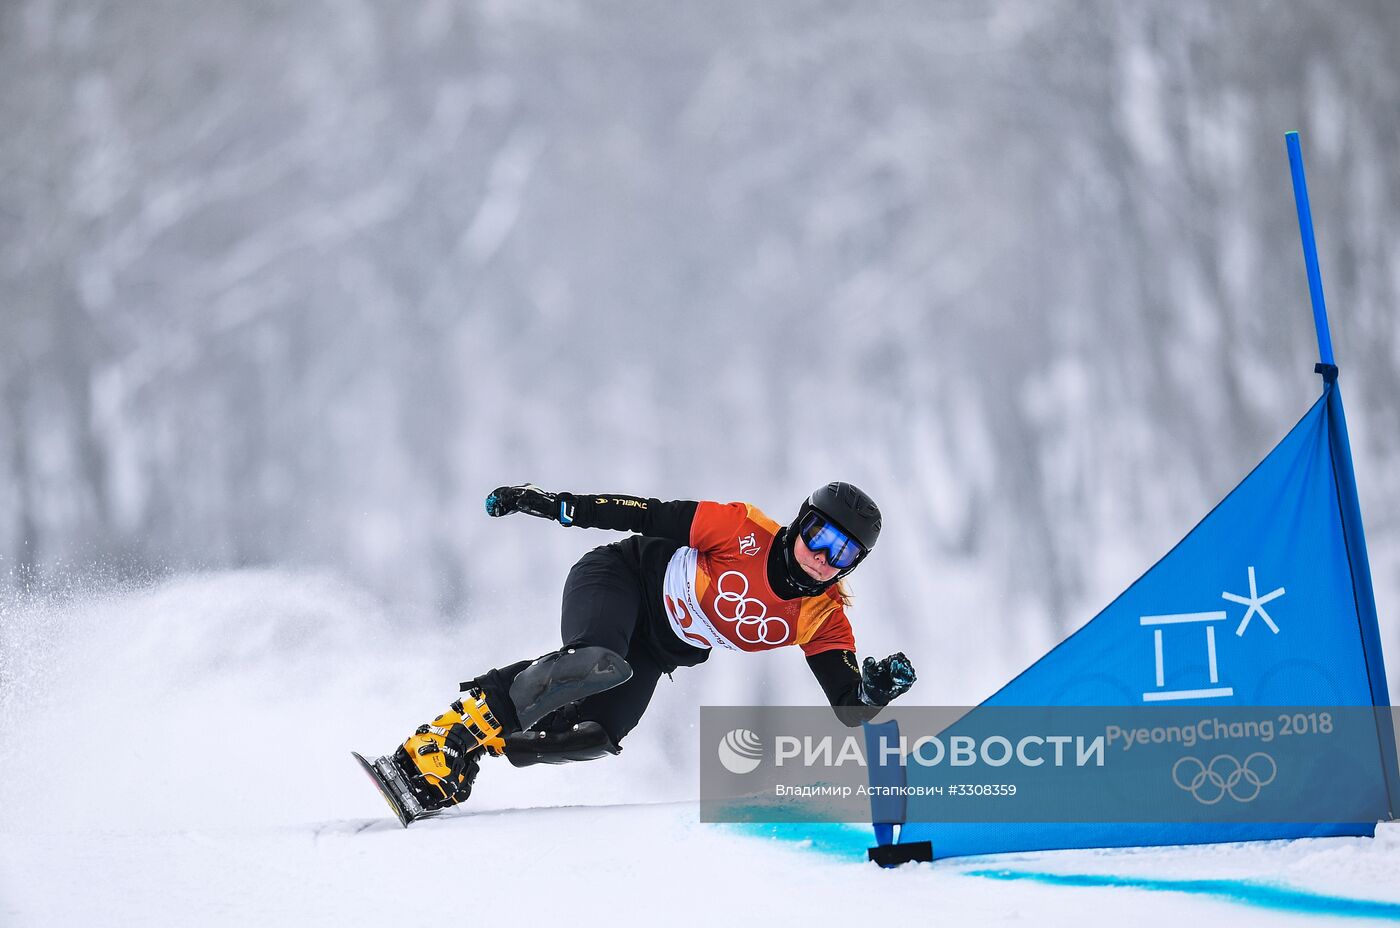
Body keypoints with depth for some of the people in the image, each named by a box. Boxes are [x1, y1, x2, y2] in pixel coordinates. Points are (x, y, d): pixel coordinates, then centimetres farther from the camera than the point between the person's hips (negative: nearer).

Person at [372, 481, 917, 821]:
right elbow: (654, 516, -15)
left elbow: (849, 707, -14)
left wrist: (876, 690, -38)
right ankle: (434, 745, -30)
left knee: (592, 737, -20)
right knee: (599, 665, -38)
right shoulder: (747, 534, -21)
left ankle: (446, 777, -7)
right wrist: (553, 505, -16)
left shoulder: (824, 618, -11)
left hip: (656, 654, 5)